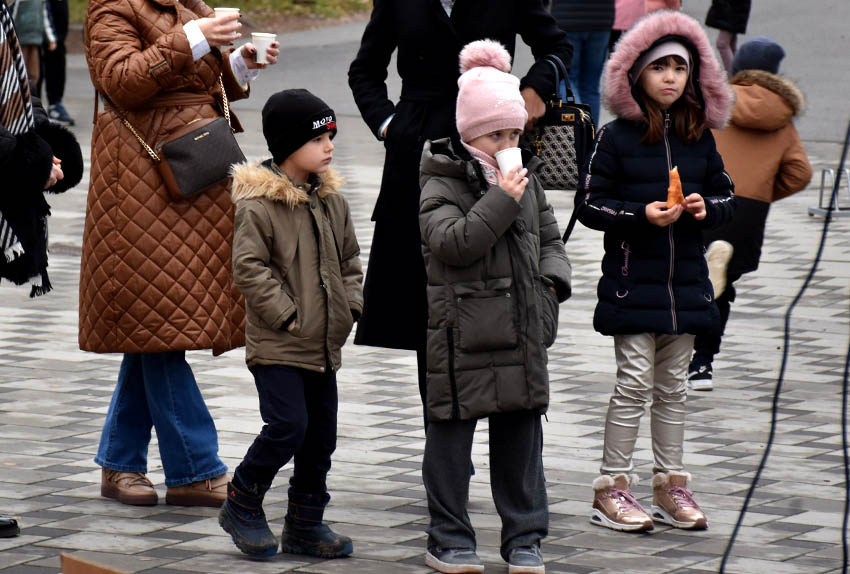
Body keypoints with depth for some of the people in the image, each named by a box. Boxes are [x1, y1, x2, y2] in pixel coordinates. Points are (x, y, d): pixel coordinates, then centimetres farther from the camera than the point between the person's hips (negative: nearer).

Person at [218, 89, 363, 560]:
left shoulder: (332, 201, 9)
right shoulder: (258, 205, -13)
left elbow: (350, 260, 19)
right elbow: (249, 268, -16)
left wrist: (350, 304, 5)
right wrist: (285, 313, -17)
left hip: (324, 344, 7)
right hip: (276, 347, -7)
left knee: (320, 437, 9)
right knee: (287, 427, -14)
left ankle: (305, 524, 20)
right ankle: (242, 505, 7)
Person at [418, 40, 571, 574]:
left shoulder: (526, 178, 11)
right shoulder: (442, 185, -8)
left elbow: (550, 237, 21)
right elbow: (451, 243, -21)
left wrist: (552, 280, 3)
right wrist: (502, 201, -22)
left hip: (523, 329, 6)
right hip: (462, 329, -5)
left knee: (521, 433, 10)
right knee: (452, 434, 2)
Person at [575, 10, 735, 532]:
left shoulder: (700, 139, 8)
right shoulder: (616, 138, -6)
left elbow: (727, 195, 16)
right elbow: (588, 204, -6)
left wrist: (707, 207, -6)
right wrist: (642, 214, -18)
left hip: (686, 282, 5)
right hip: (632, 282, -4)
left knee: (673, 385, 11)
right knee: (636, 383, -6)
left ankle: (670, 486, 19)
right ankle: (612, 488, 3)